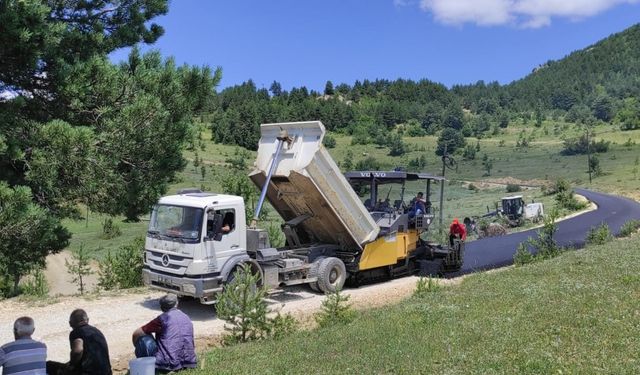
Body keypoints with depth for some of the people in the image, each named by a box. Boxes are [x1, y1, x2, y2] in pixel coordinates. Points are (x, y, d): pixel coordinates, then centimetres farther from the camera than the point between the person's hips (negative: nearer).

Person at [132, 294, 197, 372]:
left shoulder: (163, 318, -3)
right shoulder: (187, 318, 14)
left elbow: (136, 334, 2)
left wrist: (137, 347, 21)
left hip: (168, 363, -7)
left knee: (142, 338, 5)